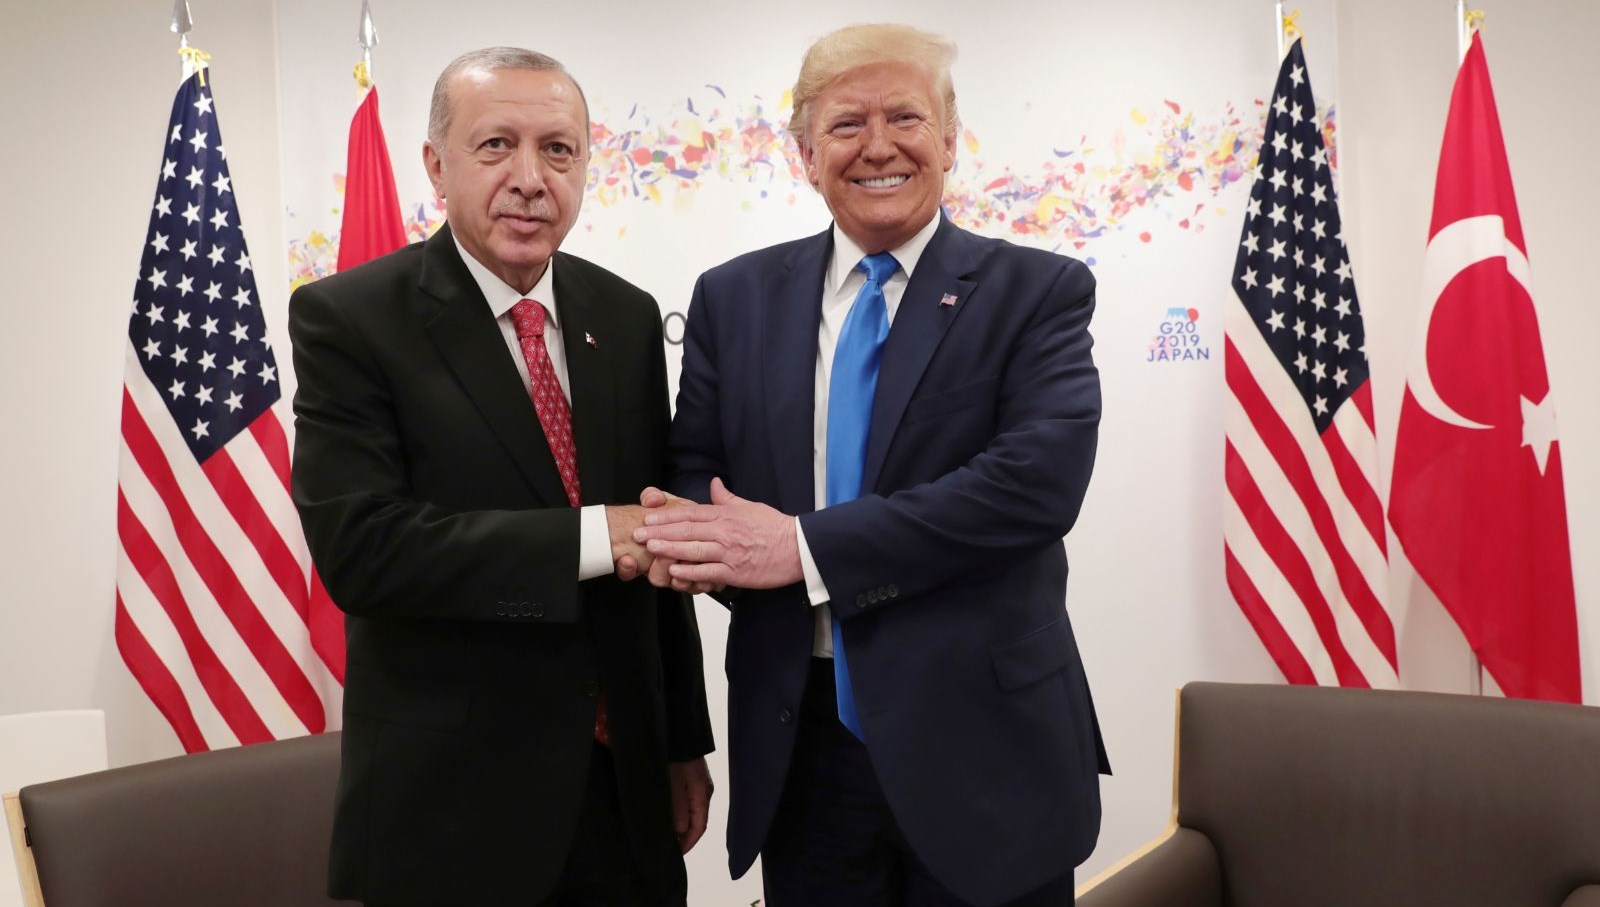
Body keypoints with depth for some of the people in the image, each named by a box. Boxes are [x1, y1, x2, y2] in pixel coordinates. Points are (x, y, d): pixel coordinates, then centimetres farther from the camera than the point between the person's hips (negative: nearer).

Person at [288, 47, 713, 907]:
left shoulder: (626, 315, 5)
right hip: (448, 803, -4)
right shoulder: (347, 318, -10)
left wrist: (684, 740, 11)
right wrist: (593, 537, -23)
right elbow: (357, 546, -20)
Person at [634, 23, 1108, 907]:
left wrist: (806, 546, -20)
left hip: (984, 741, -2)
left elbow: (1039, 481, -17)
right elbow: (693, 469, 9)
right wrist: (701, 538, -16)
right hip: (798, 743, 3)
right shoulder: (735, 297, 7)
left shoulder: (1036, 292, -3)